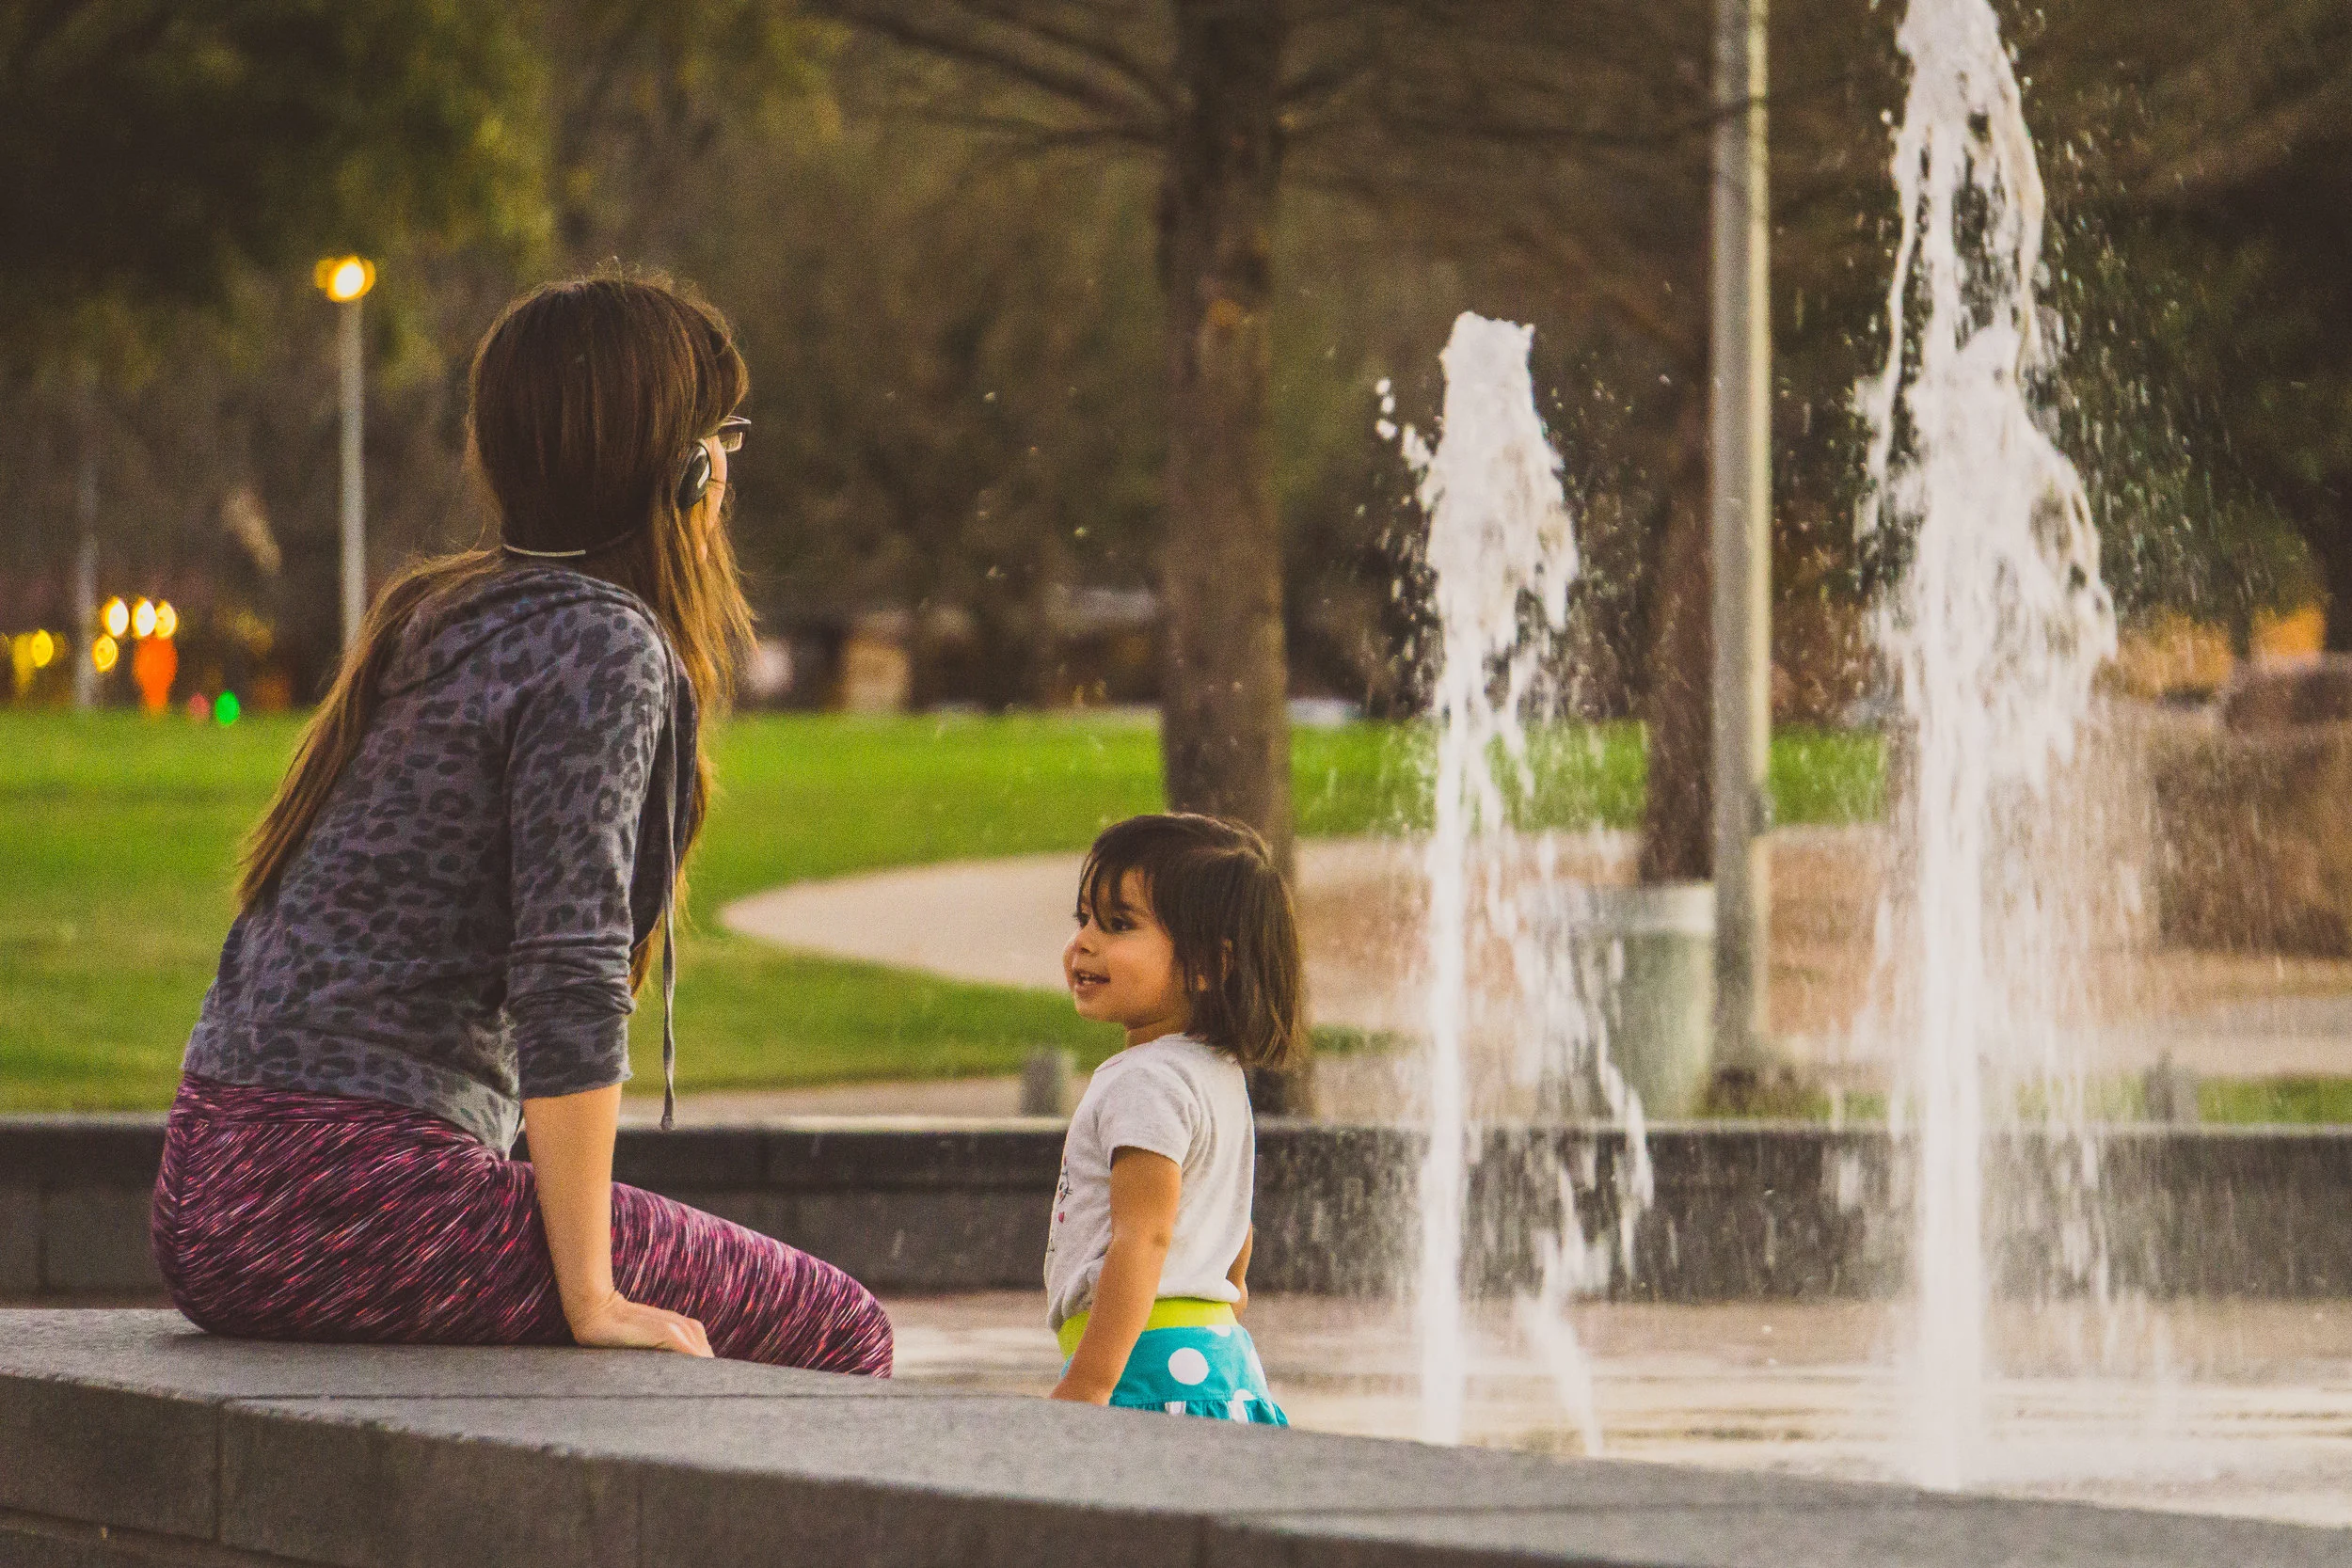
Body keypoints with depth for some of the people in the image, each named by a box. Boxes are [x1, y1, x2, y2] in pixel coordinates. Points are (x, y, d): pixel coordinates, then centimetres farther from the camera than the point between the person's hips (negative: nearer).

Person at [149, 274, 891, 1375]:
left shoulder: (444, 618, 18)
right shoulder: (605, 647, -10)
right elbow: (568, 980, -18)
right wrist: (592, 1300, -16)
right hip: (352, 1199, -10)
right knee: (836, 1331, -3)